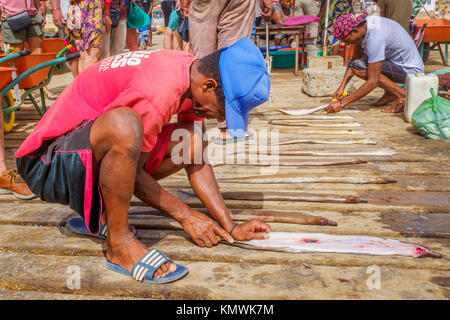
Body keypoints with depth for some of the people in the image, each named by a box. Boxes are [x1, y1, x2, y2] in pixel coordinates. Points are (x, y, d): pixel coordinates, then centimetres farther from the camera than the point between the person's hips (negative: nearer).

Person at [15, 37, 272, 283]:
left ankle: (97, 213, 7)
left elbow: (197, 162, 1)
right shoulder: (158, 93, -30)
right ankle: (119, 242, -16)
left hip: (95, 149, 8)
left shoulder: (193, 74, -2)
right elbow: (132, 172, -19)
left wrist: (231, 228, -1)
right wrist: (186, 216, -10)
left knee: (192, 143, -2)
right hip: (49, 162, -8)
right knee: (123, 125, -38)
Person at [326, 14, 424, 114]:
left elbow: (373, 81, -29)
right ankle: (389, 94, 8)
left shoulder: (375, 38, -29)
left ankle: (401, 94, -13)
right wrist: (342, 87, 0)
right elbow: (355, 58, 7)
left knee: (358, 66, -22)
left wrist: (342, 103, -28)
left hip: (411, 69, -9)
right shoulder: (363, 22, -3)